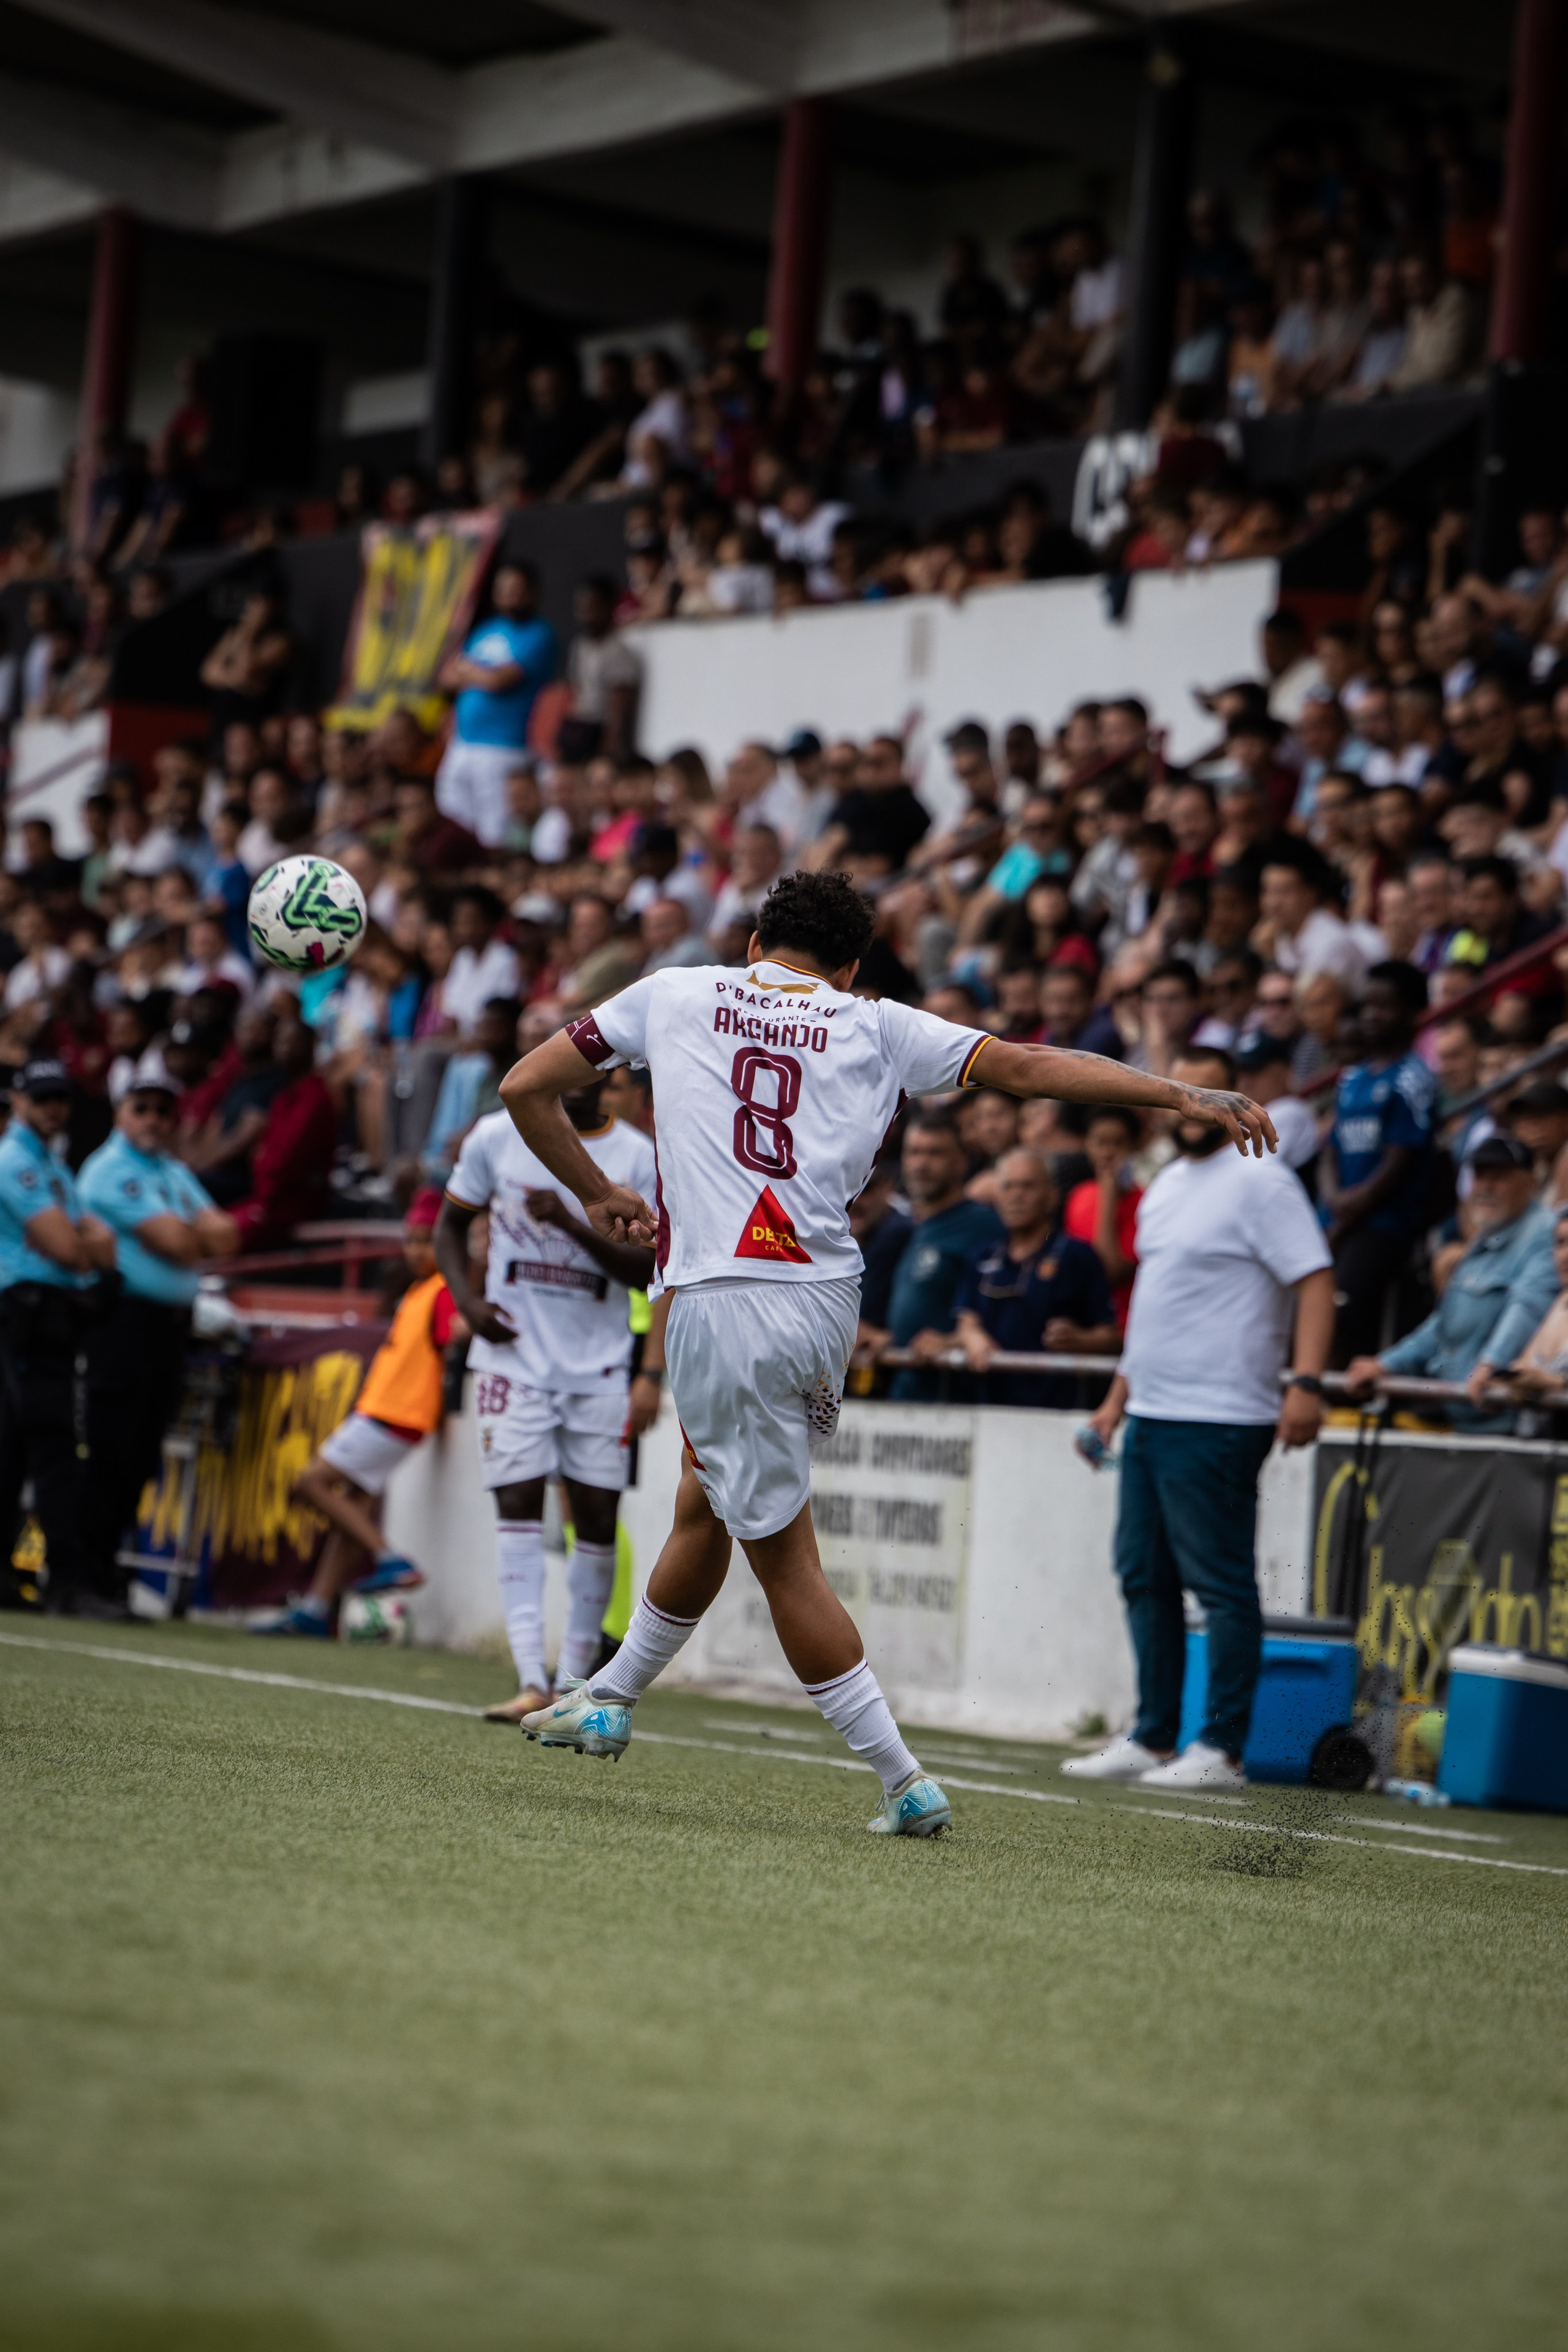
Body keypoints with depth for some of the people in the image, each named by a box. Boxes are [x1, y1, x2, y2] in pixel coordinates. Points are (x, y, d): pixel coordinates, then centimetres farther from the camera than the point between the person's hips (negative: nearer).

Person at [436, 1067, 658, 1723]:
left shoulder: (637, 1157, 0)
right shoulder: (498, 1136, 2)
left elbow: (647, 1269, -4)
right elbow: (451, 1225, 13)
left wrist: (575, 1225, -19)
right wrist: (468, 1299, -4)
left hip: (599, 1365, 1)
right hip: (515, 1354, -1)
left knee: (597, 1517, 0)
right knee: (518, 1502, -12)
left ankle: (575, 1684, 13)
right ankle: (531, 1682, -18)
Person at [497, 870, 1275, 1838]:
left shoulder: (673, 996, 12)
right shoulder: (875, 1025, 12)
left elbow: (525, 1087, 14)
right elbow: (1021, 1065, 4)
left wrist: (597, 1192, 28)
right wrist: (1183, 1094, 3)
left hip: (719, 1310, -3)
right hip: (827, 1302, 3)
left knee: (785, 1557, 2)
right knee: (704, 1506, 24)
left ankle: (905, 1783, 0)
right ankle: (610, 1700, 36)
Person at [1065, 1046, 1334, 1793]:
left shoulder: (1259, 1181, -9)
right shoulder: (1165, 1186, 19)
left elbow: (1314, 1278, -15)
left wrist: (1307, 1381, -25)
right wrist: (1120, 1396, 25)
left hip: (1216, 1422, -9)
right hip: (1150, 1418, 9)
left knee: (1221, 1584, -6)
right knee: (1144, 1577, 11)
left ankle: (1221, 1751, -4)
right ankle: (1151, 1739, 18)